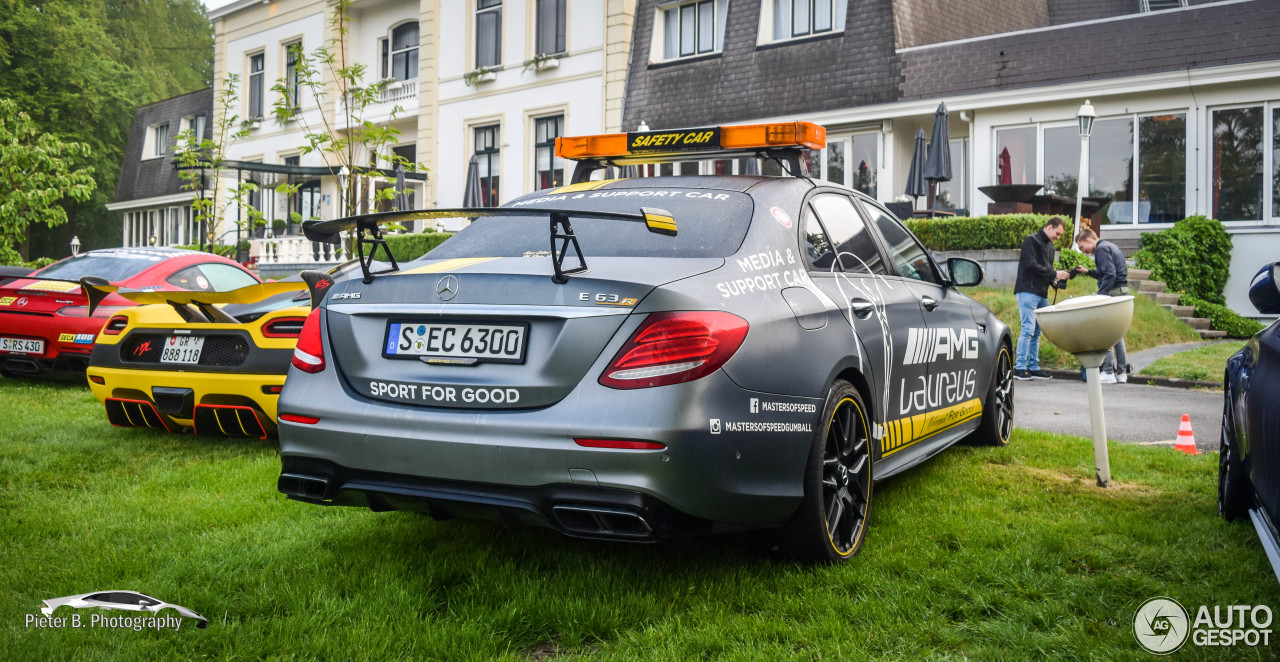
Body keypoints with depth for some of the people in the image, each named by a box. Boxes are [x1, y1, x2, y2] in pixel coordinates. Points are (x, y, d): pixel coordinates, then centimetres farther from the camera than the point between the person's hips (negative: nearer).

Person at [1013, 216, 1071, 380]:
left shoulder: (1050, 247, 23)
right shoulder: (1032, 240, -4)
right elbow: (1031, 265, -15)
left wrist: (1054, 280, 4)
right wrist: (1054, 274, -13)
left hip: (1041, 294, 9)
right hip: (1028, 291, -9)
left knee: (1036, 332, 8)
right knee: (1028, 329, -13)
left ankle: (1033, 367, 11)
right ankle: (1019, 367, -11)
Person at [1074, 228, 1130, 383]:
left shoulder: (1101, 248, -10)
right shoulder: (1111, 246, 20)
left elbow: (1110, 274, -20)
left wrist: (1100, 295, -20)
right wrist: (1088, 272, 25)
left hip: (1113, 292, -10)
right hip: (1122, 291, 10)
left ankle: (1108, 372, -8)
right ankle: (1122, 372, 15)